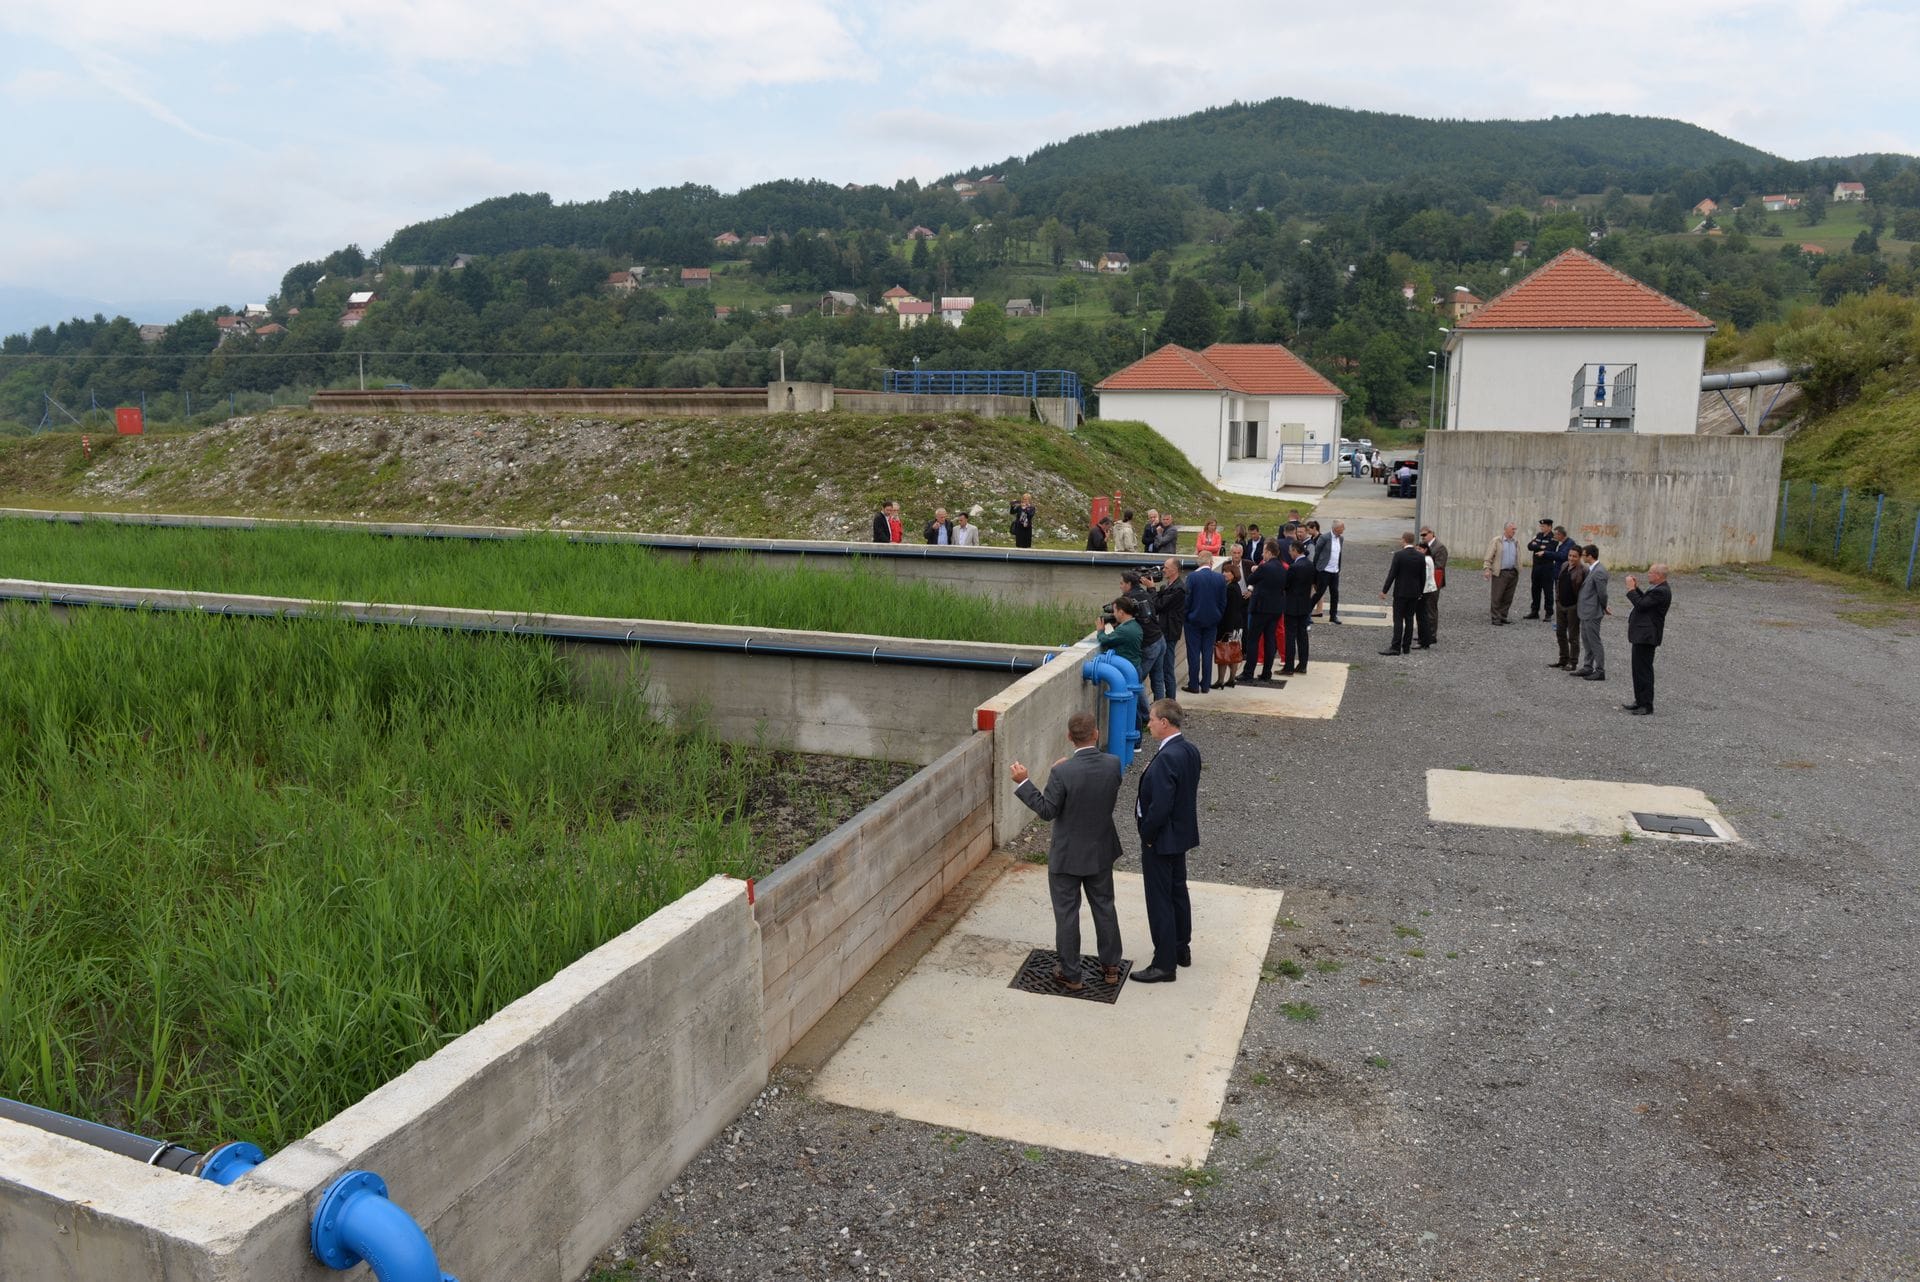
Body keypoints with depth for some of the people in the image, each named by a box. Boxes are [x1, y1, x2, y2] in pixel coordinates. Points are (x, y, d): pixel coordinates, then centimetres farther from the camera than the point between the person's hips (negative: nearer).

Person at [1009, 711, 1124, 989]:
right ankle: (1111, 967, 34)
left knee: (1066, 914, 10)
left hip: (1067, 855, -4)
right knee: (1104, 907, 21)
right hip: (1102, 851, 5)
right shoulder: (1113, 764, -12)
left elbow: (1047, 811, -17)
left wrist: (1023, 782, -10)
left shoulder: (1062, 772, -27)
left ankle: (1071, 975, 22)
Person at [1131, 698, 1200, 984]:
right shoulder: (1190, 751, 1)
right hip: (1182, 833, 9)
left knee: (1160, 901, 2)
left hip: (1161, 839, -9)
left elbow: (1160, 806, -28)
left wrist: (1146, 835, -14)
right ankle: (1182, 949, 37)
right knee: (1178, 891, 22)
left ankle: (1164, 965, 11)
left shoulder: (1166, 758, -28)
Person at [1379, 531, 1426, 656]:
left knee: (1398, 620, -3)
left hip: (1401, 592, -5)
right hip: (1414, 593, 5)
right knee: (1409, 619, 10)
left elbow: (1392, 575, -12)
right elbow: (1423, 576, 6)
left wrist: (1384, 591, -5)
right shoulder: (1421, 556, 2)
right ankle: (1406, 647, 13)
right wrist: (1420, 592, 17)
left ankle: (1396, 647, -6)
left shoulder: (1399, 555, -13)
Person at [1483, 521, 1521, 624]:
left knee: (1508, 598, 6)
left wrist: (1519, 572, 13)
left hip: (1513, 573, 5)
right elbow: (1488, 556, -6)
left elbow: (1518, 559, 18)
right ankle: (1496, 619, -1)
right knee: (1497, 597, -4)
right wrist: (1487, 569, -16)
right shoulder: (1496, 541, -1)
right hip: (1500, 573, -5)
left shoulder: (1516, 543, 15)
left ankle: (1503, 617, 14)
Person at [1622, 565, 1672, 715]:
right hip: (1642, 634, 11)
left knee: (1644, 670, -6)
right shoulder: (1657, 588, 12)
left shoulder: (1661, 591, -20)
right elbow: (1644, 601, 17)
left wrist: (1631, 589, -13)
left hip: (1646, 635, -11)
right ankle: (1640, 701, 27)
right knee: (1638, 669, 18)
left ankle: (1647, 707, -1)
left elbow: (1641, 605, -23)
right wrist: (1636, 587, 10)